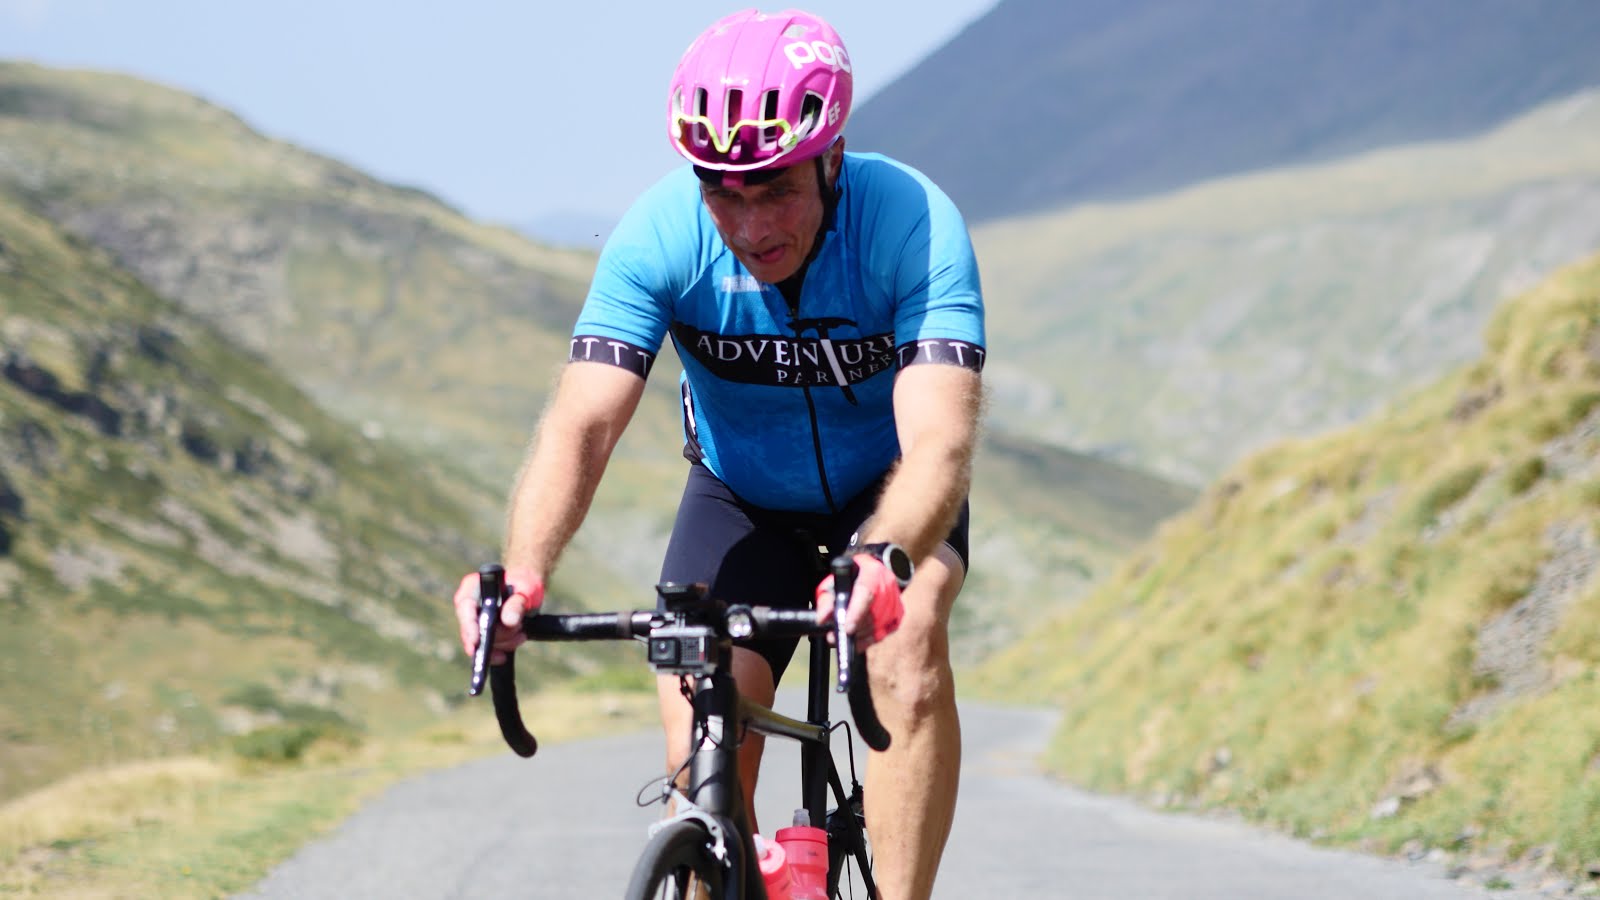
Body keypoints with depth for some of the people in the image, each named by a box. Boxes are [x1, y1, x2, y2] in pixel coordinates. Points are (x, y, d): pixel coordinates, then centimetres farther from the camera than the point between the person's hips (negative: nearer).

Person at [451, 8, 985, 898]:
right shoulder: (660, 234, -27)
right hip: (740, 501, 2)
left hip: (889, 495, -2)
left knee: (908, 635, -33)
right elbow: (582, 423, -33)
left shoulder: (913, 223, -32)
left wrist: (886, 559, -64)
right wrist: (521, 573, -52)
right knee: (701, 759, -13)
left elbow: (939, 439, -43)